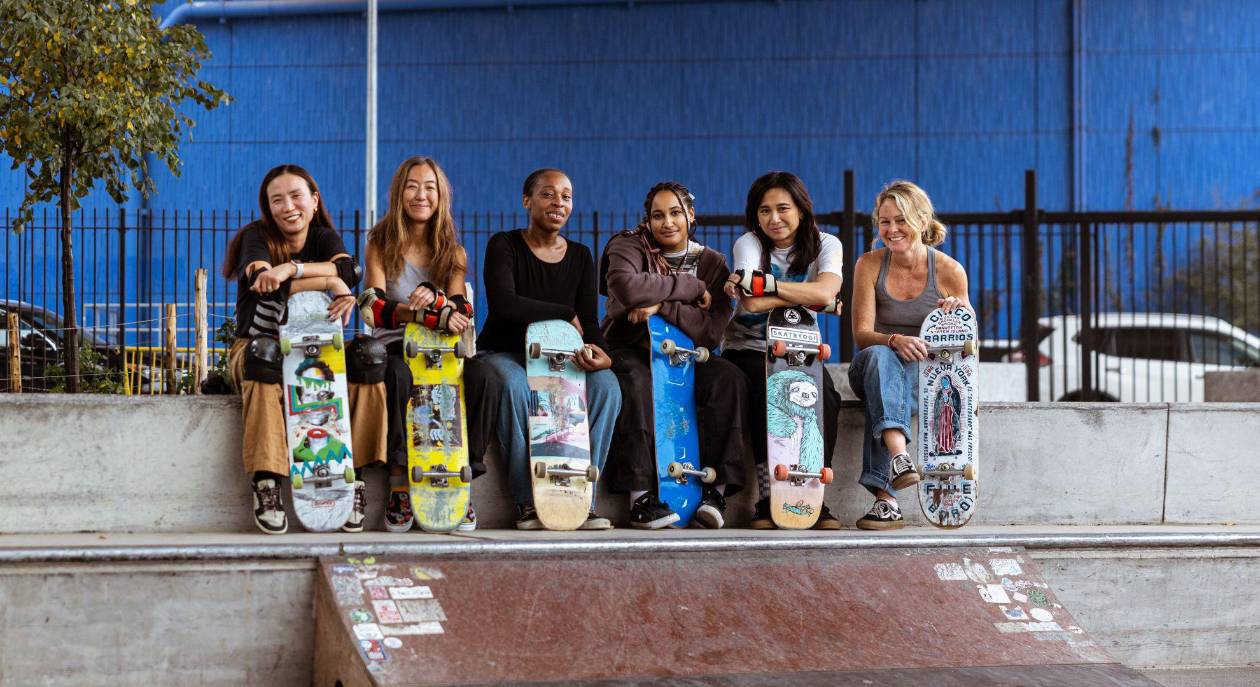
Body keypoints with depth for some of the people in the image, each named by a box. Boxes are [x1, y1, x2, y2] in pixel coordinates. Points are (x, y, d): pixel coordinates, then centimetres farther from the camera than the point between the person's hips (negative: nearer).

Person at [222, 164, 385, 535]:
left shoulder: (324, 237, 6)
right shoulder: (257, 237, -4)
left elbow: (350, 269, -17)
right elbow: (265, 285, -26)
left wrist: (290, 268, -30)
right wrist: (331, 282, -31)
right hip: (255, 348, -3)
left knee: (367, 361, -25)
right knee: (264, 356, -39)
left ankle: (354, 476, -23)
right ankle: (266, 481, -41)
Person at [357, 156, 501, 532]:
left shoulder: (453, 252, 14)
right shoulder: (381, 245, 6)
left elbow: (461, 312, -1)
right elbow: (375, 309, -9)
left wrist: (433, 298, -25)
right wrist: (434, 315, -25)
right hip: (393, 347, -2)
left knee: (482, 378, -31)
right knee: (398, 375, -39)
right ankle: (399, 483, -33)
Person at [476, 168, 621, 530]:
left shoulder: (580, 256, 9)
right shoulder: (504, 246, -5)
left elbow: (590, 323, 0)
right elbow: (503, 304, -22)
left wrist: (599, 352, -24)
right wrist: (565, 315, -16)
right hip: (504, 353, -4)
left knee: (606, 385, -26)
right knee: (516, 386, -39)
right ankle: (526, 500, -30)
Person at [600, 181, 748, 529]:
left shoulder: (712, 263, 6)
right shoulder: (629, 247, -1)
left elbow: (712, 332, -9)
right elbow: (628, 288, -27)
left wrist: (663, 306, -23)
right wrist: (691, 287, -18)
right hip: (630, 352, -3)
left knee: (729, 378, -26)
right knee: (635, 380, -38)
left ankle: (717, 488, -28)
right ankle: (641, 496, -40)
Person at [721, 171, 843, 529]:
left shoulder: (825, 245, 0)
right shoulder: (749, 244, -5)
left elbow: (826, 291, -23)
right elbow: (753, 304, -23)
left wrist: (761, 282, -25)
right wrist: (812, 299, -18)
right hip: (748, 351, -2)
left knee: (824, 394, -30)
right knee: (768, 391, -34)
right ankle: (767, 498, -27)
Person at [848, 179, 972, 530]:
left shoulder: (949, 271, -1)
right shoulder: (870, 265, -1)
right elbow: (861, 334, -6)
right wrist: (895, 340, -27)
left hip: (926, 373, 0)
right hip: (873, 365, 0)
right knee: (881, 357, -38)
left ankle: (884, 496, -46)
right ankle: (898, 456, -60)